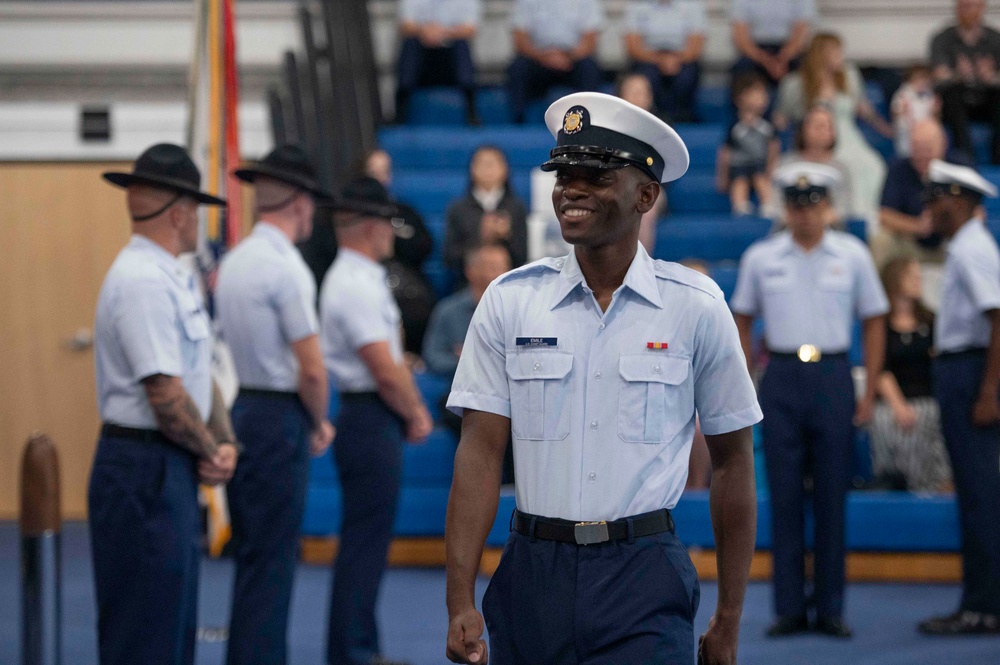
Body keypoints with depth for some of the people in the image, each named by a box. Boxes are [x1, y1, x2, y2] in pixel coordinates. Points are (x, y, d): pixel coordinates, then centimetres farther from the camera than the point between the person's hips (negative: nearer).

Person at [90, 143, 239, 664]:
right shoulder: (143, 283, -19)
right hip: (146, 470, -10)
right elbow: (165, 395, -23)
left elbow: (201, 376, 16)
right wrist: (210, 451, -8)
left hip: (171, 471, 10)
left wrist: (225, 443, 0)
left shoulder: (175, 279, 13)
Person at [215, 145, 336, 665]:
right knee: (272, 562, -4)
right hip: (279, 418, -9)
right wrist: (320, 424, 0)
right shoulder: (286, 269, -15)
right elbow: (311, 369, -18)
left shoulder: (233, 262, 10)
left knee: (252, 556, 15)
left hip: (242, 409, 9)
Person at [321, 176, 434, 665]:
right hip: (371, 420, -10)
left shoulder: (360, 280, 15)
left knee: (368, 541, 14)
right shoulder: (356, 287, -18)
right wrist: (415, 416, -6)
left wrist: (415, 411, 10)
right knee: (364, 543, -6)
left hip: (375, 421, 10)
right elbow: (386, 371, -20)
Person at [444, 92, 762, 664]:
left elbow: (732, 461, 5)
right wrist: (461, 604, -8)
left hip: (644, 580, -2)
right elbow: (481, 453, 0)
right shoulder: (510, 301, 4)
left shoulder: (695, 305, 1)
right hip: (534, 571, 2)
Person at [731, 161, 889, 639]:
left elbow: (874, 321, 8)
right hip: (781, 378, 0)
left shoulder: (852, 255, 4)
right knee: (784, 496, 1)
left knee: (832, 496, 2)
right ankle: (788, 608, 6)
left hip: (833, 377, 0)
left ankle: (831, 609, 9)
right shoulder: (760, 258, 5)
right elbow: (742, 321, 12)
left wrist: (870, 391, 2)